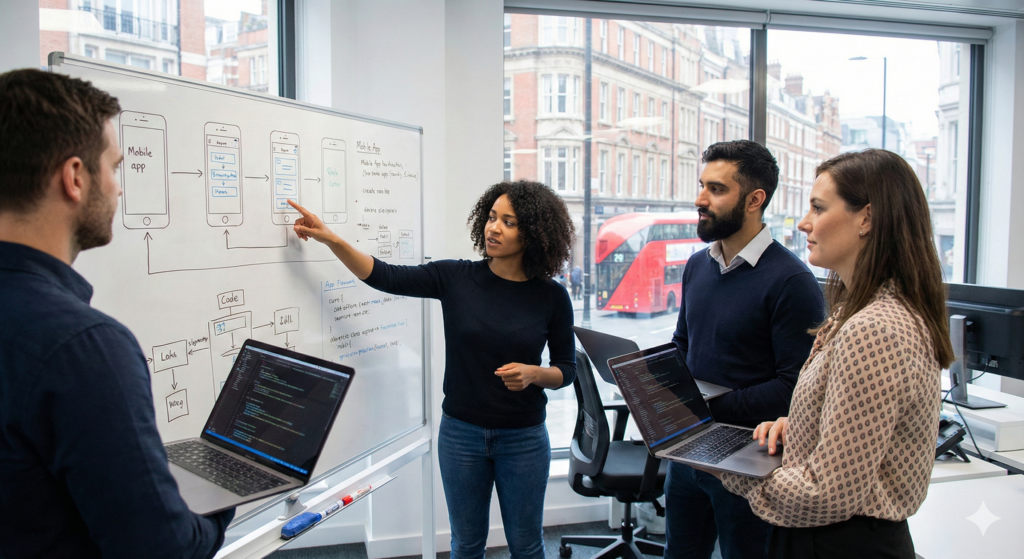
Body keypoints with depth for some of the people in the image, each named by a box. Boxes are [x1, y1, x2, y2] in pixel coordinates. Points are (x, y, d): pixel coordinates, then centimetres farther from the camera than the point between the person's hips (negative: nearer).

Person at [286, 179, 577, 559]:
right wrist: (330, 239, -18)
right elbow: (384, 277, -9)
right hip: (461, 433, 1)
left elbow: (567, 370, 0)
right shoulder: (456, 278, -6)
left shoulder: (551, 296, -8)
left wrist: (532, 374, -19)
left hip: (523, 438, -1)